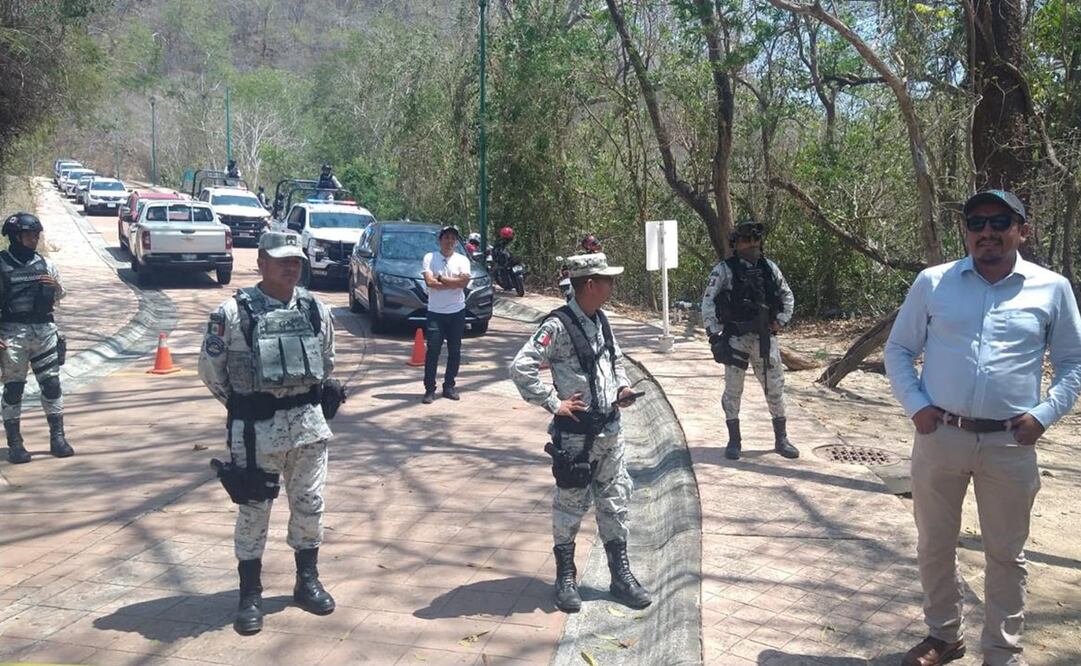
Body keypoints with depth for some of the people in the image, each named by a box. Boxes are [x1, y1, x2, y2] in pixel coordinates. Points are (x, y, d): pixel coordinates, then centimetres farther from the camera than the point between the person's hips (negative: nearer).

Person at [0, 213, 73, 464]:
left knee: (52, 385, 4)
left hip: (45, 330, 4)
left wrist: (56, 286, -6)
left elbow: (59, 298, 17)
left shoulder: (45, 265, 8)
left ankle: (57, 438, 13)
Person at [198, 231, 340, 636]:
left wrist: (309, 402, 14)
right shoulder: (234, 312, -10)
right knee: (253, 510, 5)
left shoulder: (314, 309, 3)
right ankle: (250, 595, 19)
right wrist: (242, 405, 4)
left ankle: (308, 582, 29)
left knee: (309, 505, 12)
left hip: (308, 422, 4)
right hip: (256, 427, -4)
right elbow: (210, 368, -2)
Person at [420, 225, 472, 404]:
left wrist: (441, 278, -12)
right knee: (432, 351, -5)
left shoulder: (462, 260, 4)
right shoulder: (430, 258, 0)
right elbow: (429, 282, -13)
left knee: (455, 352, 7)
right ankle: (429, 389, -1)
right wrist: (454, 282, -10)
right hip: (435, 312, -2)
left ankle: (449, 386, 18)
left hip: (457, 312, 2)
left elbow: (464, 281, -13)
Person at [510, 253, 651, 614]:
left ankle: (621, 575, 25)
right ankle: (565, 578, 22)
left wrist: (623, 387, 6)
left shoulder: (601, 321, 8)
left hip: (610, 429, 7)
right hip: (575, 433, -7)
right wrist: (554, 403, -18)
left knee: (615, 502, 13)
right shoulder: (558, 325, -17)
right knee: (571, 505, 7)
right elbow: (521, 367, -21)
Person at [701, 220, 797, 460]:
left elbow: (787, 296, 18)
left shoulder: (769, 268, 6)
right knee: (733, 390, 3)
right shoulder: (724, 270, -7)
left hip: (765, 338, 4)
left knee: (775, 387, 7)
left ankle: (781, 439, 20)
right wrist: (715, 334, -10)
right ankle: (734, 441, 15)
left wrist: (781, 321, 5)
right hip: (736, 338, -4)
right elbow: (708, 303, -6)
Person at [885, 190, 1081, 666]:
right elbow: (898, 350, 7)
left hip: (1010, 444, 0)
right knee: (934, 545, 13)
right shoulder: (932, 283, 1)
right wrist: (916, 405, -6)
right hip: (938, 437, 1)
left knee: (1006, 553, 10)